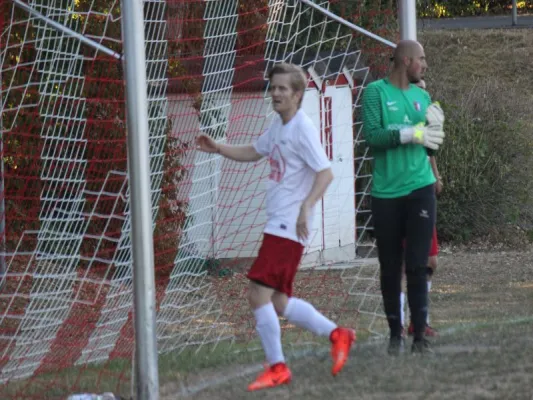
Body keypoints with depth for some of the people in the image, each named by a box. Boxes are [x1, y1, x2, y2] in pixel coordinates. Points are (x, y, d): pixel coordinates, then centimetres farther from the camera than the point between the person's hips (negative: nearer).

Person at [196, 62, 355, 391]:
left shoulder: (303, 129, -13)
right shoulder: (279, 126, 14)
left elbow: (325, 173, -19)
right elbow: (253, 153, 31)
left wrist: (306, 207, -31)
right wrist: (218, 149, 17)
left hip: (289, 227, -9)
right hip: (277, 224, 9)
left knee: (259, 293, -13)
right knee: (279, 302, 11)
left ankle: (277, 367, -5)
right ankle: (337, 335, 22)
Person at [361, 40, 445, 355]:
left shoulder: (422, 96, 14)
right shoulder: (376, 92, -1)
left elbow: (430, 147, 17)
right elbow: (373, 137, -12)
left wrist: (435, 130, -4)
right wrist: (411, 133, -18)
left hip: (420, 188, 3)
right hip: (386, 193, -3)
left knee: (417, 266, -4)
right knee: (390, 269, 3)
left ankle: (420, 334, -4)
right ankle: (395, 333, 13)